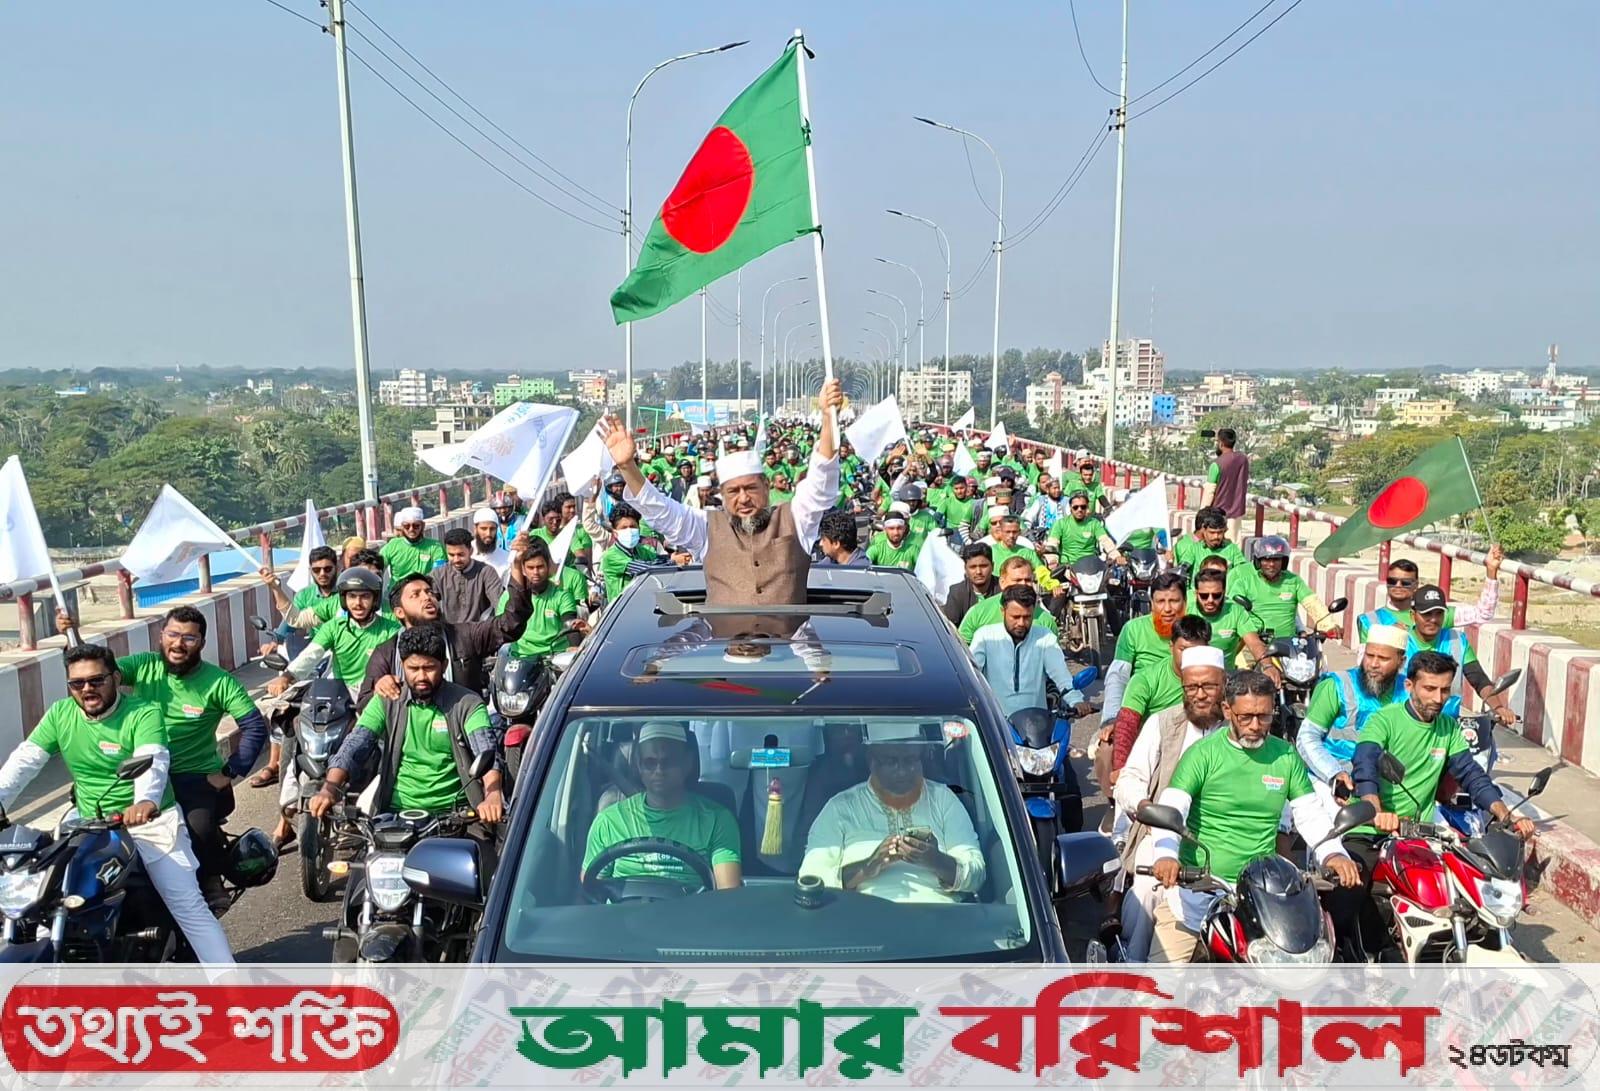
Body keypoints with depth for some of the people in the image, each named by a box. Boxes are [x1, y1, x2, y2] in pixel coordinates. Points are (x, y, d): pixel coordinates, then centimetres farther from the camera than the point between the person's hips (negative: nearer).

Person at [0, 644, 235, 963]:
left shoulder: (143, 714, -13)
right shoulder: (59, 714, 3)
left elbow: (152, 761, -29)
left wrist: (146, 801, -50)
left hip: (151, 822, -5)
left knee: (189, 907, -9)